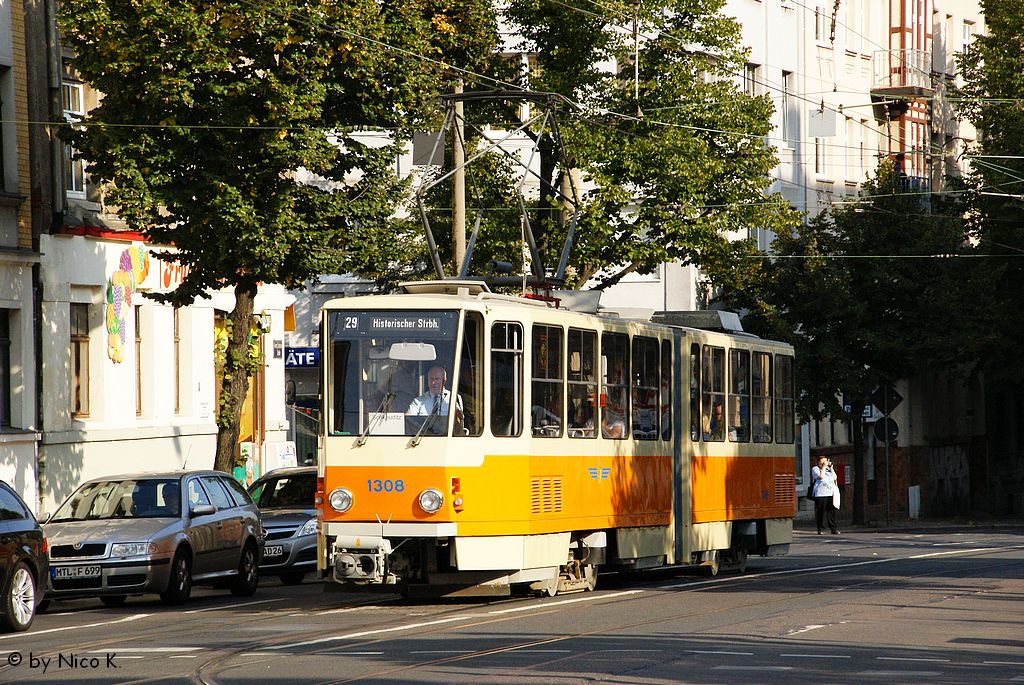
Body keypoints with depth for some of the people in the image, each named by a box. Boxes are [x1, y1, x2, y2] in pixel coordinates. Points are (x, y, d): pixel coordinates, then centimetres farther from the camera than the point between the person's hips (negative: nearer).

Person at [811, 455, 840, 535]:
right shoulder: (815, 469, 2)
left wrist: (831, 468, 5)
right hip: (820, 495, -5)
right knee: (820, 513, -3)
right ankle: (819, 529, 4)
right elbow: (820, 477, -15)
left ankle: (833, 529, 1)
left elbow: (834, 477, 12)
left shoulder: (828, 469, 19)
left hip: (830, 494, 5)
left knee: (831, 512, 0)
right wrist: (824, 467, -9)